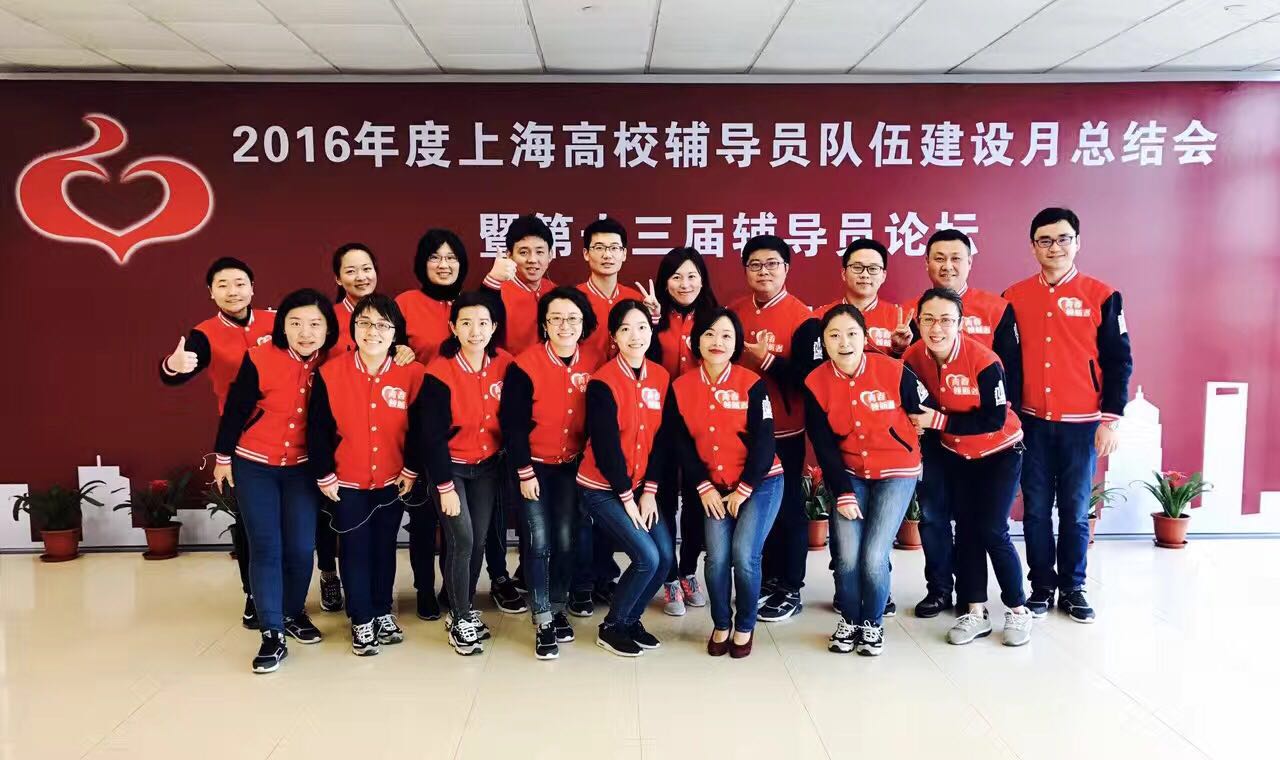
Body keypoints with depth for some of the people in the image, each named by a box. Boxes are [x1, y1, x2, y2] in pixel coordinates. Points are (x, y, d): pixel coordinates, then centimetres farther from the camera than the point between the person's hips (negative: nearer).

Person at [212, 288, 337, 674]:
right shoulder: (259, 359, -16)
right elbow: (234, 410, -7)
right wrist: (223, 458, 0)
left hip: (302, 468, 2)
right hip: (254, 465, -2)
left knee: (300, 547, 2)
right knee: (264, 547, -2)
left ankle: (293, 612, 27)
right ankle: (272, 634, 4)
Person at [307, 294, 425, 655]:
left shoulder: (412, 373, -10)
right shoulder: (330, 373, -11)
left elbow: (420, 428, -3)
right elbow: (317, 430, -6)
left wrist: (411, 470, -2)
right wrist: (324, 475, -6)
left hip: (393, 480, 1)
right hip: (347, 481, -1)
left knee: (385, 547, 14)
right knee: (355, 550, 6)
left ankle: (383, 613, 31)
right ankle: (362, 621, 20)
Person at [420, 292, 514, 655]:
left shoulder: (503, 363, -8)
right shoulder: (440, 372, -20)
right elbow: (433, 435, -17)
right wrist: (445, 486, -16)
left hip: (488, 465, 4)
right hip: (451, 466, -4)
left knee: (479, 539, 8)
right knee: (462, 540, -9)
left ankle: (466, 607, 27)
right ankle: (458, 619, 8)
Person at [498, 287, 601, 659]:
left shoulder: (592, 365, -4)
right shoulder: (525, 366, -14)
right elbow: (512, 425, -13)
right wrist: (525, 472, -12)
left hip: (572, 466, 3)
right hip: (534, 466, -3)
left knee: (566, 540, 5)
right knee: (539, 542, -4)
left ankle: (559, 610, 23)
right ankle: (543, 623, 7)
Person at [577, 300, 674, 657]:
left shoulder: (660, 377, 1)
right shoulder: (603, 383, -17)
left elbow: (661, 439, 1)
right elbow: (605, 446, -18)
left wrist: (649, 491, -4)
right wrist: (626, 497, -14)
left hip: (640, 487, 6)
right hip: (602, 488, -6)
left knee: (666, 556, -3)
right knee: (647, 557, -14)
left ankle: (631, 619, 21)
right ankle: (611, 627, 9)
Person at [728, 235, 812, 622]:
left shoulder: (802, 315, -9)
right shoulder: (732, 312, 5)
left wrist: (768, 359, -24)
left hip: (784, 428, -5)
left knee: (788, 506, 5)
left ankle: (791, 590, 16)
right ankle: (768, 577, 28)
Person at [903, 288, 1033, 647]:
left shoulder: (983, 360, -29)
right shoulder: (913, 358, -15)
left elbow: (994, 419, -27)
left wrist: (938, 420, -29)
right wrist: (917, 423, -20)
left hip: (1000, 453, -4)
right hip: (954, 454, 5)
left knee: (992, 531, -8)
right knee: (966, 529, 7)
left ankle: (1018, 610, 10)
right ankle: (975, 612, 18)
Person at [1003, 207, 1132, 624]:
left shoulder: (1102, 296, -1)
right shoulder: (1014, 297, 3)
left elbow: (1119, 362, 0)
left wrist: (1111, 419, -5)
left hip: (1081, 424, -1)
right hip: (1031, 422, 2)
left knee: (1075, 511, 7)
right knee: (1036, 510, 7)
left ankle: (1073, 588, 20)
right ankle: (1042, 587, 19)